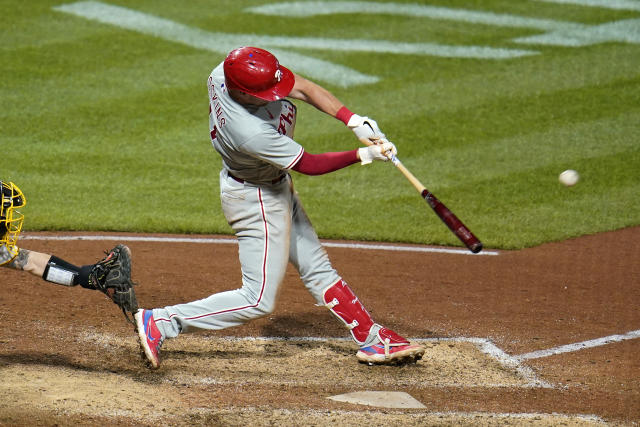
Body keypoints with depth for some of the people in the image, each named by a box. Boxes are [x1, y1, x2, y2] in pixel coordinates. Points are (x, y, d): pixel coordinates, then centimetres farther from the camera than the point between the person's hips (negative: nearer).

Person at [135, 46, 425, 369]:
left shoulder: (224, 73, -19)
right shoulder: (251, 133, -40)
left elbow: (303, 88, -11)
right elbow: (308, 165, -25)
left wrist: (353, 121, -19)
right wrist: (363, 155, -22)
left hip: (277, 187, 9)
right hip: (257, 201, -9)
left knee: (316, 268, 17)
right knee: (258, 300, -2)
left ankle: (371, 339, 27)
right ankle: (161, 322, 2)